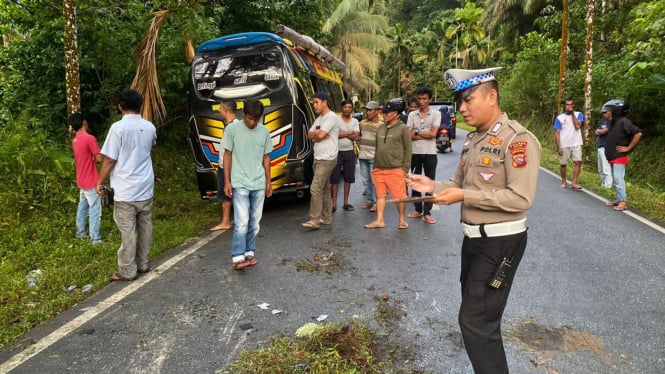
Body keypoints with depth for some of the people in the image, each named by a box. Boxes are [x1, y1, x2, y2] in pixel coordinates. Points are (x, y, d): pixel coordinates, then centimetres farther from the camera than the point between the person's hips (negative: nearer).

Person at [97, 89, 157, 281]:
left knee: (127, 231, 0)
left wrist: (100, 182, 1)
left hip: (125, 190, -6)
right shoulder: (150, 127, 5)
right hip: (146, 187, 6)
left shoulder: (118, 127, -13)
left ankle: (127, 271, 8)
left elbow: (109, 160, -12)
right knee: (145, 227, 14)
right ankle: (142, 263, 25)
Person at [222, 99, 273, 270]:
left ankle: (249, 252, 22)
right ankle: (238, 257, -7)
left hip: (259, 184, 4)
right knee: (242, 221, -11)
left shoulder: (264, 131, 4)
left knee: (254, 221, 10)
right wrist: (227, 181, -4)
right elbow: (227, 155, -1)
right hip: (240, 184, -4)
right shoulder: (232, 129, -5)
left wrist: (268, 181, 11)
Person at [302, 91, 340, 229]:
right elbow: (309, 135, 10)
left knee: (316, 188, -14)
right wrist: (318, 134, -8)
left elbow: (320, 135, -21)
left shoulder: (332, 117, -12)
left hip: (327, 159, -10)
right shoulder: (319, 119, 18)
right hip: (319, 159, 10)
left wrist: (315, 134, 0)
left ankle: (314, 220, -11)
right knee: (325, 189, 13)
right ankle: (327, 218, 20)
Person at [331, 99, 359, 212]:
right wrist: (350, 132, -9)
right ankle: (334, 203, 2)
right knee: (335, 179, -2)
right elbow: (336, 134, -18)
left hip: (349, 152, 4)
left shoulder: (355, 121, 8)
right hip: (337, 152, -4)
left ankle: (346, 202, 17)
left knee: (348, 178, 8)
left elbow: (356, 137, -4)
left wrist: (342, 133, -11)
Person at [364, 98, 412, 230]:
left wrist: (405, 168, -9)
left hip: (396, 170, -6)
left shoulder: (403, 128, -3)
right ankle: (379, 220, 16)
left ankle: (402, 220, 16)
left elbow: (407, 150, -5)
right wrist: (375, 166, 15)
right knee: (380, 195, 9)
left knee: (399, 196, 0)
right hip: (379, 169, 6)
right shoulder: (381, 128, 14)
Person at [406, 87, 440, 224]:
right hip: (415, 153, 3)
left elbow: (433, 133, -12)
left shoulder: (436, 114, -1)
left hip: (430, 153, -2)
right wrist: (425, 135, -11)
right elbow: (409, 136, -2)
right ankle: (418, 209, 22)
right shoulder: (412, 115, 5)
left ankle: (427, 212, 4)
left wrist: (417, 133, -5)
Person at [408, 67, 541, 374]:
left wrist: (464, 196, -24)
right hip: (474, 237, 9)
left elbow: (521, 198, -24)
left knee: (476, 320, -5)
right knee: (477, 314, 20)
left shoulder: (518, 139, -17)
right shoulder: (473, 140, 9)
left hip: (500, 242, -9)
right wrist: (433, 185, -4)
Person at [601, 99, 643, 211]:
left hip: (619, 157, -9)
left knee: (618, 178, -11)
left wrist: (628, 148, -17)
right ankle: (619, 199, 19)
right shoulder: (613, 123, 13)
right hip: (612, 157, 9)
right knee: (615, 179, 12)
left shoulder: (623, 121, -15)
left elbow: (638, 133, -22)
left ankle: (623, 201, -8)